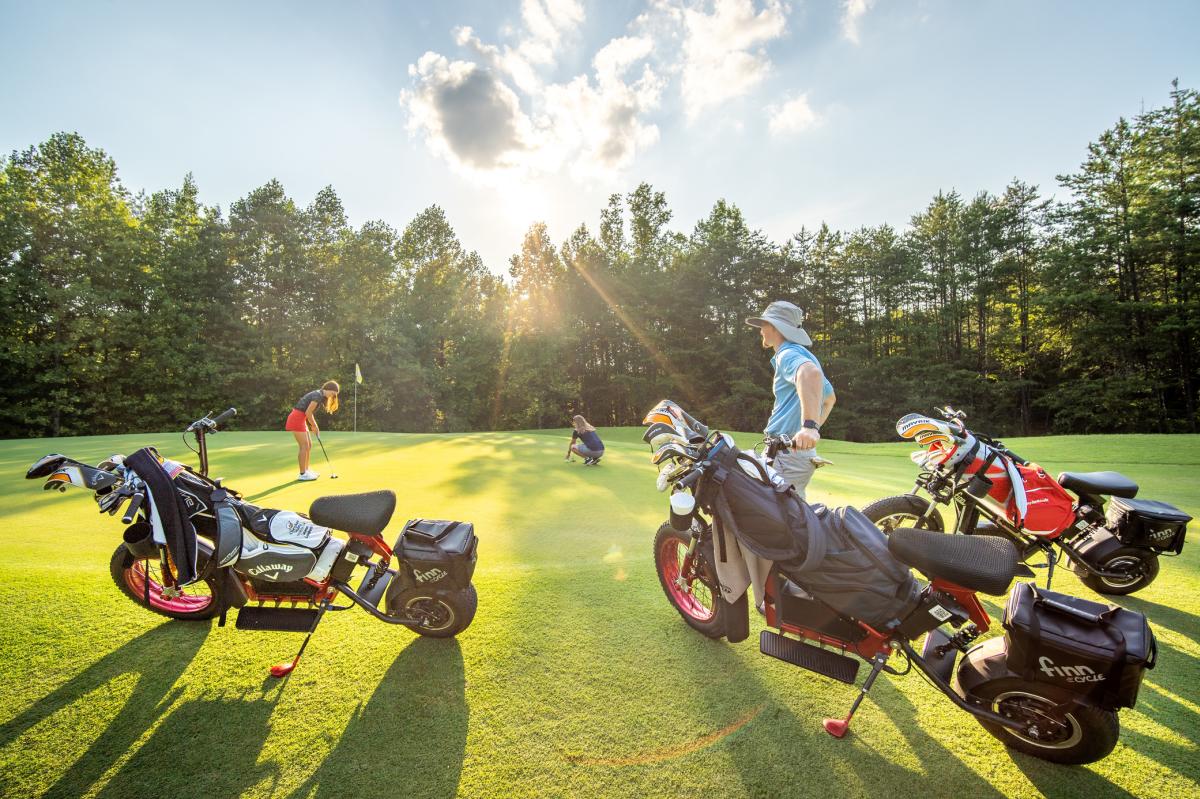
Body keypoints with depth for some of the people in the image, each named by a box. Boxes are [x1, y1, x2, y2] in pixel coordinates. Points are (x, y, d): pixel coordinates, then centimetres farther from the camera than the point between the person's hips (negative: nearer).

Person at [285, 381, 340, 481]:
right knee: (304, 446, -7)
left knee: (309, 445, 13)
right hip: (297, 419, -10)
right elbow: (308, 412, -19)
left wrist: (314, 426, 10)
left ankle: (306, 470, 23)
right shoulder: (318, 395, -16)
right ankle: (302, 474, -3)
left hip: (300, 419, 10)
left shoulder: (319, 395, 14)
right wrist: (314, 426, -7)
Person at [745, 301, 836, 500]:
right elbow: (830, 397, 36)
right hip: (802, 453, 11)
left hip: (788, 453, -11)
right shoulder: (805, 356, 23)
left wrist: (809, 426, -46)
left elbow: (811, 373, -35)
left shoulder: (788, 354, -10)